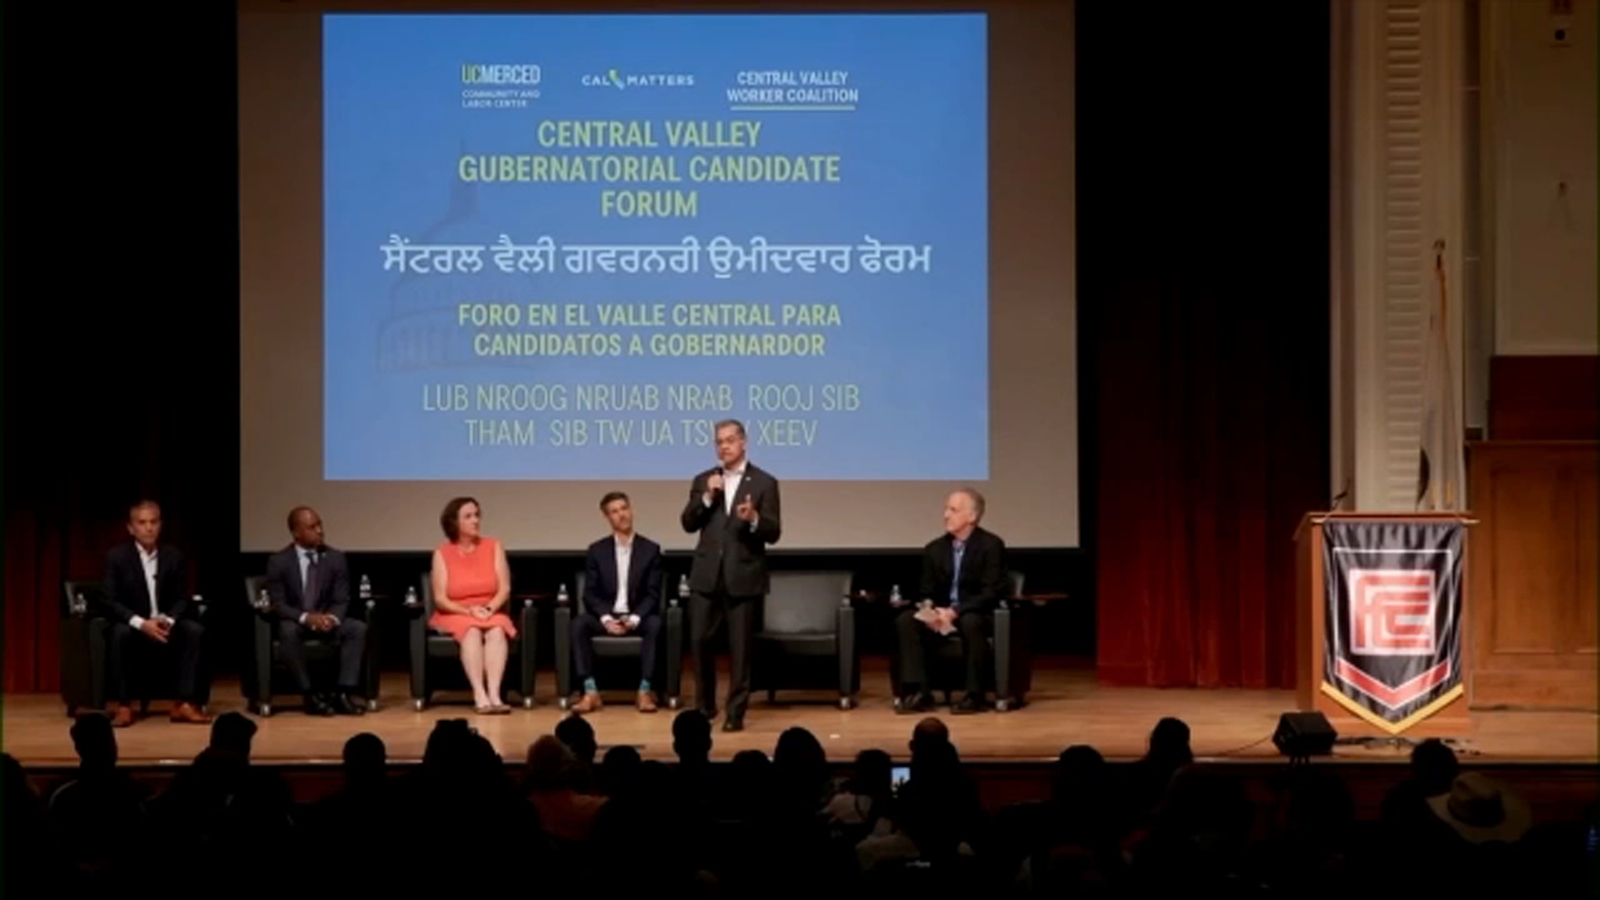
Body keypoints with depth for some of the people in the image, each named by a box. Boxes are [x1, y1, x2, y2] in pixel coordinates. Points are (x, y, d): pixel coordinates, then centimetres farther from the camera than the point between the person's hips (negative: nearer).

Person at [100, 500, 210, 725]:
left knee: (195, 630, -26)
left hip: (165, 625, 3)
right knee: (119, 633, -36)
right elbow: (110, 602, -11)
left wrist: (168, 620, -20)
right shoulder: (117, 556, -5)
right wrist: (141, 624, -26)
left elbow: (182, 598, 3)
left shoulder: (173, 556, 4)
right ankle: (121, 705, -30)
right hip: (133, 627, -3)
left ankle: (186, 703, -27)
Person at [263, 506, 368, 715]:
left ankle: (345, 692, -29)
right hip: (296, 621, -3)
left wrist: (332, 617, -25)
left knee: (358, 628, -26)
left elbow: (341, 601, -1)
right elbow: (278, 604, -10)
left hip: (327, 620, 3)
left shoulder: (336, 558, 1)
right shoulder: (278, 562, -6)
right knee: (288, 631, -38)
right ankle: (310, 695, -30)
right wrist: (306, 617, -29)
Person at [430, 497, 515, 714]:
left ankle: (494, 694, -46)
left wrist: (489, 609, -19)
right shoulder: (442, 553, 0)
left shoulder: (493, 547, 5)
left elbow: (505, 589, -1)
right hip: (454, 615, -1)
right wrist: (469, 611, -19)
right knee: (472, 632, -35)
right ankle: (480, 697, -46)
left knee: (497, 631, -33)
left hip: (491, 613, 1)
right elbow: (440, 600, -4)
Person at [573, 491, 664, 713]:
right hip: (606, 617, 1)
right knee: (579, 623, -29)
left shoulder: (651, 550, 3)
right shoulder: (597, 550, 6)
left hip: (637, 617, -1)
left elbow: (653, 594, -2)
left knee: (654, 624, -34)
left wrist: (635, 618, -20)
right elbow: (590, 593, 1)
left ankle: (644, 691, -32)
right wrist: (606, 619, -18)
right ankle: (590, 692, -33)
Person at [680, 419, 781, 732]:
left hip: (743, 576, -3)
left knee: (740, 647, 0)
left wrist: (754, 519, -25)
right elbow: (688, 524, 2)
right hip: (706, 575, 3)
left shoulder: (764, 483, 0)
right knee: (698, 641, 2)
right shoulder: (703, 481, 10)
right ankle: (705, 705, 18)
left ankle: (736, 712, 6)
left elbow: (774, 533, -5)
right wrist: (707, 497, -12)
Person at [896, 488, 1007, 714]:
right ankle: (918, 692, -23)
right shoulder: (934, 549, 8)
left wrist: (956, 611, -25)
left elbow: (992, 592, -15)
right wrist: (929, 610, -15)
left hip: (978, 614, -5)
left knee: (970, 623, -39)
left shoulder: (991, 545, -8)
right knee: (905, 620, -20)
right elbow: (928, 592, 10)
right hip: (942, 614, 5)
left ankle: (974, 695, -28)